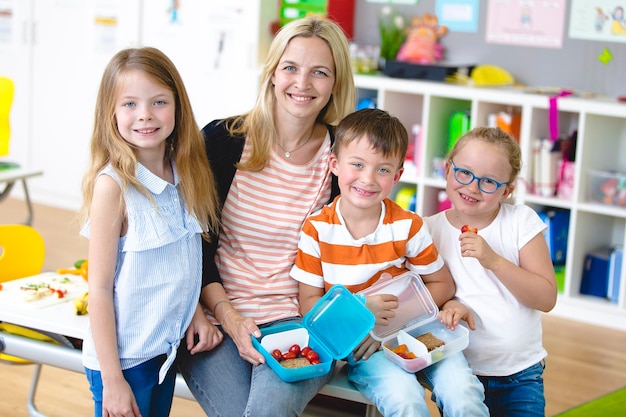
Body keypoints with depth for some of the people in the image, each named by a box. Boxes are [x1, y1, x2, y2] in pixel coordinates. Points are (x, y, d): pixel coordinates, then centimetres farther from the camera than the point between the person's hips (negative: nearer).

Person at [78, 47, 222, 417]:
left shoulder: (185, 173, 1)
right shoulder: (112, 184, -17)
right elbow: (99, 289, -15)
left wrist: (197, 312, 0)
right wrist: (112, 380, -15)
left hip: (168, 348, 6)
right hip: (123, 357, -6)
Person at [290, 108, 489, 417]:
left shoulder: (408, 226, -2)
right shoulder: (317, 230, -6)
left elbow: (443, 285, 4)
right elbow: (309, 304, -5)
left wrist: (394, 315, -11)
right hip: (358, 344, -2)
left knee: (462, 391, -23)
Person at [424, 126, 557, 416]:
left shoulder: (522, 222, -5)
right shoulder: (430, 229, -2)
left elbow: (547, 299, -10)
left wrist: (494, 261, -22)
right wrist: (447, 303, -17)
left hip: (520, 374, 0)